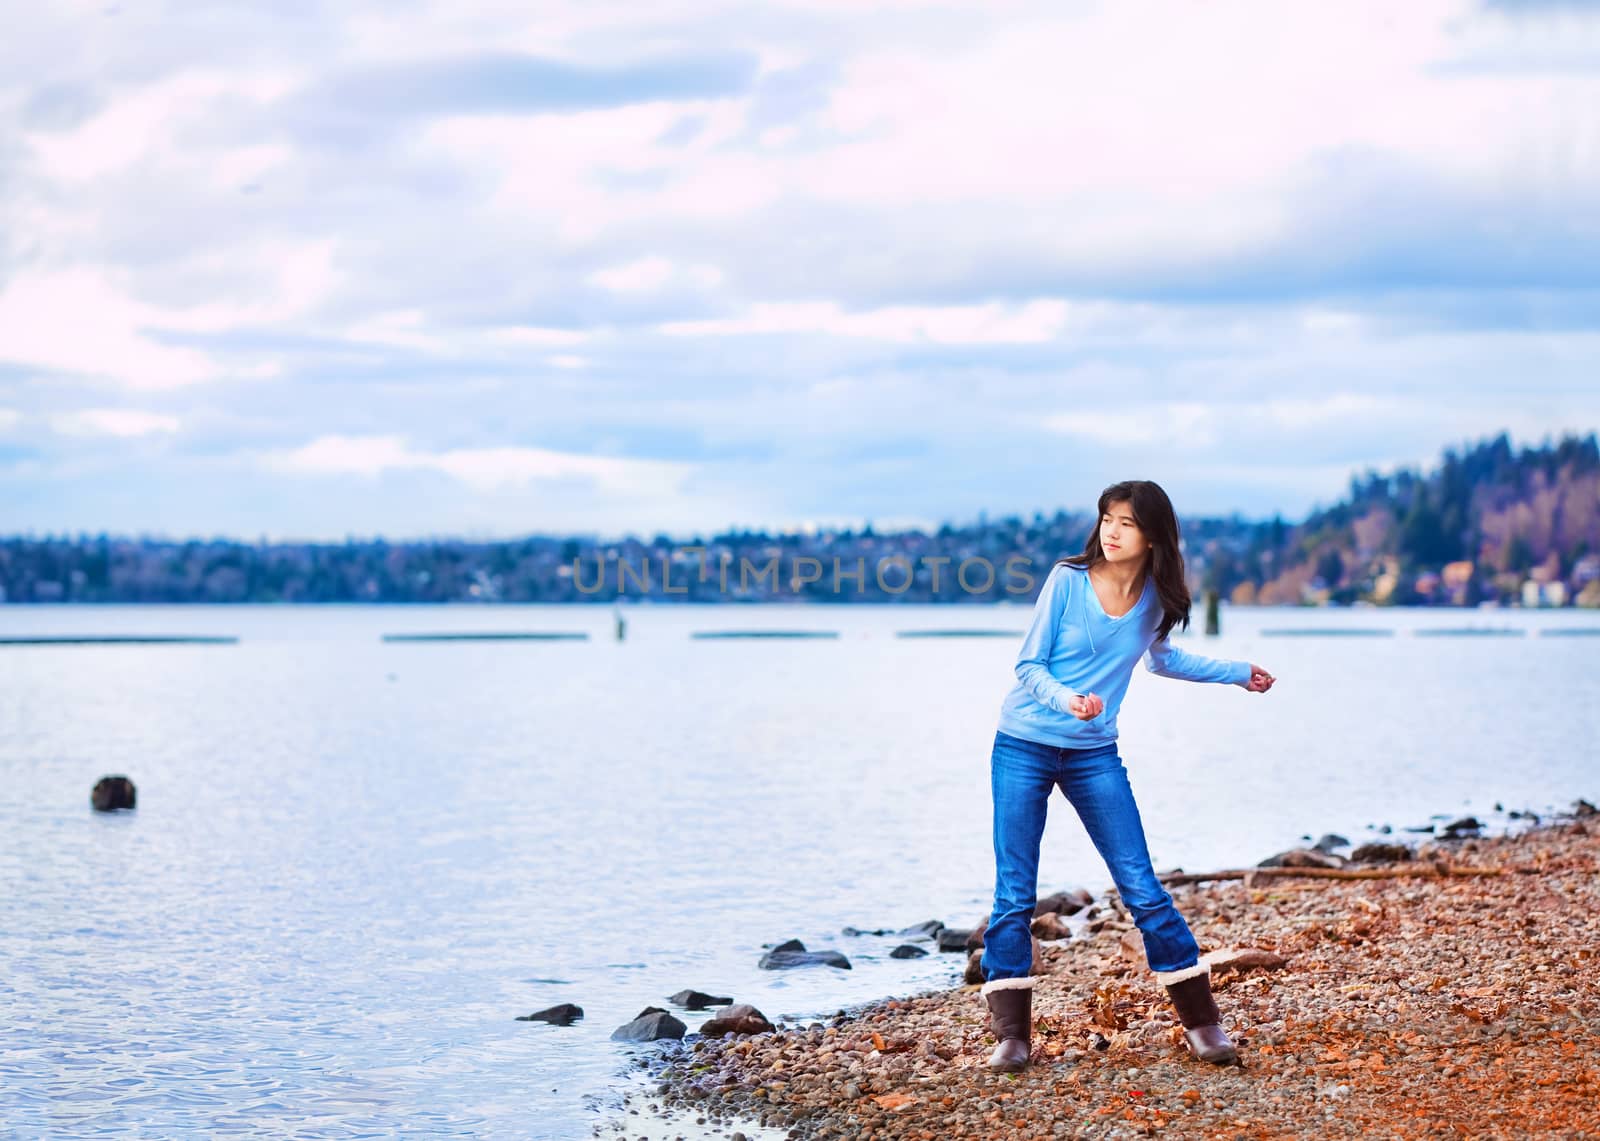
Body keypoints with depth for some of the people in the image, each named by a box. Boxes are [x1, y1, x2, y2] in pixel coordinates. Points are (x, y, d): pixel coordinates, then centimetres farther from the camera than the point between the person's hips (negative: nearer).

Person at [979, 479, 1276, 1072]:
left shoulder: (1156, 597, 0)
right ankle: (1011, 1033, 4)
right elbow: (1029, 664, -9)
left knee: (1143, 889, -1)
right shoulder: (1068, 579, -11)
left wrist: (1238, 672, 27)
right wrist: (1066, 701, -28)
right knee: (1014, 895, -3)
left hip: (1094, 755, 2)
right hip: (1023, 749, -2)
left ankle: (1201, 1020, 9)